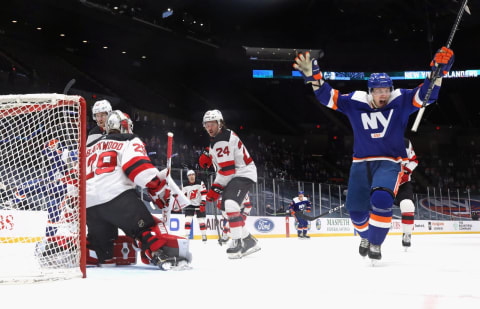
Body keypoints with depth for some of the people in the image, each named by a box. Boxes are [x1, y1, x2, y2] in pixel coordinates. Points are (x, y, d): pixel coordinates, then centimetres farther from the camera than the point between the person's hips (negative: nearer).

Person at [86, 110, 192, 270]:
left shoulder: (89, 148, 32)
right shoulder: (129, 141, 12)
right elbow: (138, 166, -6)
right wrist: (160, 190, -7)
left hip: (88, 202, 6)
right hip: (116, 195, -6)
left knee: (101, 244, 21)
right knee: (147, 227, -7)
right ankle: (165, 255, -29)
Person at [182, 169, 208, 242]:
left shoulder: (200, 183, -10)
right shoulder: (185, 185, -1)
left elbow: (204, 193, -13)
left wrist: (203, 203, -20)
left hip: (199, 204, -2)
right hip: (189, 205, 2)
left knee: (201, 221, 1)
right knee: (188, 220, -10)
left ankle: (204, 236, 12)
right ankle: (186, 236, -8)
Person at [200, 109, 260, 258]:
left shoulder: (223, 140, -21)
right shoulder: (215, 139, 12)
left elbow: (227, 169, -24)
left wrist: (215, 189, -19)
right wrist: (208, 156, 8)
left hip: (243, 173, -11)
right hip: (233, 175, 11)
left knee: (230, 204, -28)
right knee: (227, 207, 12)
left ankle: (238, 242, -28)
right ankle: (248, 240, 19)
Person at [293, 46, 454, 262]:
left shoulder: (401, 101, -1)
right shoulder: (355, 103, -1)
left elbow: (426, 94, -8)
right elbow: (327, 96, -2)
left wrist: (438, 72, -24)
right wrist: (312, 76, -17)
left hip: (389, 163, -2)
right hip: (361, 163, 2)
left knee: (380, 199, -29)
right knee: (356, 210, 4)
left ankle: (375, 244, -7)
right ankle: (366, 236, 39)